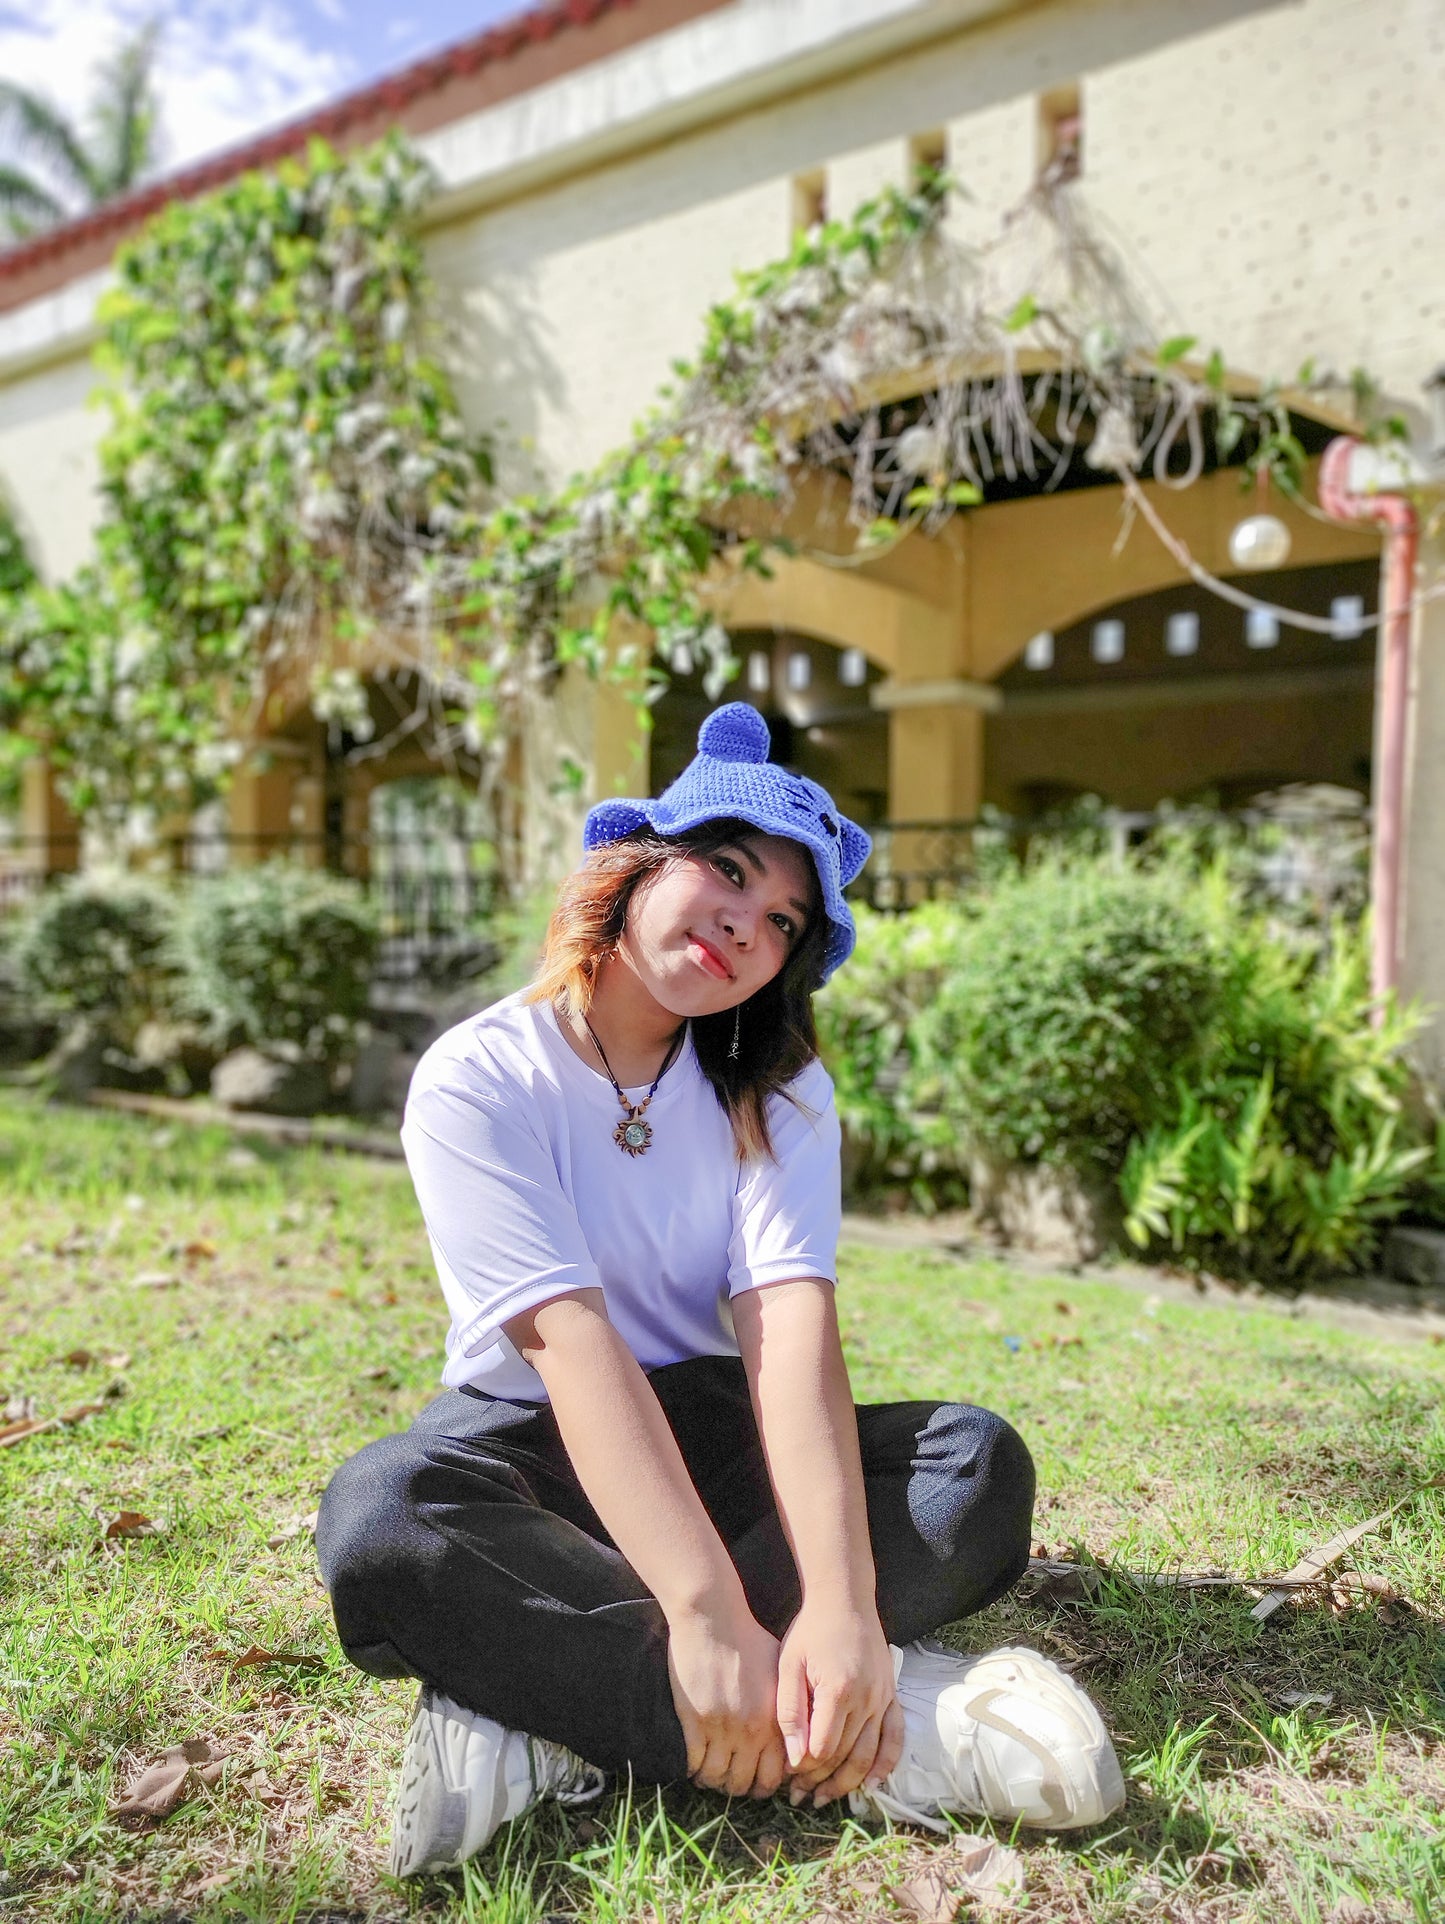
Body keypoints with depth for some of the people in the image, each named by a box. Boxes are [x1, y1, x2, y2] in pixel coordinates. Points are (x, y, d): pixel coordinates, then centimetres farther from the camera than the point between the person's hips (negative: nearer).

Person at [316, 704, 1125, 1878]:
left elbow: (792, 1328, -19)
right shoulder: (476, 1079, -14)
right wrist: (710, 1615, -37)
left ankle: (544, 1722, -28)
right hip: (530, 1440, -2)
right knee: (379, 1520, -36)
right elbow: (572, 1340, -26)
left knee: (979, 1466, -22)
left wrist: (840, 1603, -34)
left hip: (708, 1432, 3)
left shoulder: (775, 1091, -3)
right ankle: (901, 1732, -33)